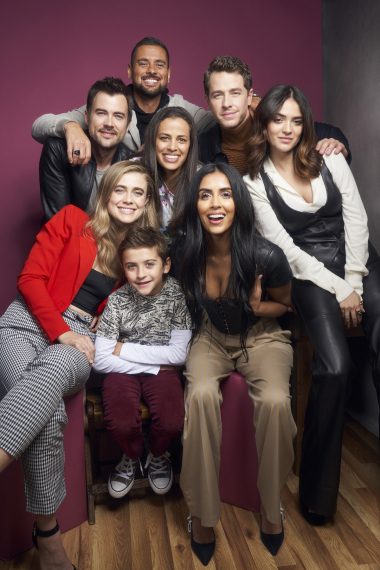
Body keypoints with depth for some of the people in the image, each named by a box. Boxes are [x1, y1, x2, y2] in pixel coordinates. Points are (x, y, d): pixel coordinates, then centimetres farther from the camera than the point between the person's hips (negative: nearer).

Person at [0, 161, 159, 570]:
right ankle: (47, 534, -27)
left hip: (79, 338, 1)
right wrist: (61, 331, -12)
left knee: (51, 370, -39)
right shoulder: (72, 221, 5)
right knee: (48, 414, -33)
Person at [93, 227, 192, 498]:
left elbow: (179, 353, -14)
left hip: (163, 370, 0)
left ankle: (157, 456, 15)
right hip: (123, 371, 0)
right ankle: (132, 456, 14)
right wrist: (154, 365, -16)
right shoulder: (118, 300, -13)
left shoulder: (177, 294, -13)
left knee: (172, 423, -24)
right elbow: (101, 360, -13)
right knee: (121, 424, -25)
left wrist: (124, 349, -13)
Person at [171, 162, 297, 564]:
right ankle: (202, 510, -12)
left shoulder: (266, 256, -22)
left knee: (274, 401, -31)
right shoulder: (183, 250, -15)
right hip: (211, 338, 2)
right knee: (201, 395, -31)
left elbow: (285, 305, -2)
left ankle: (272, 505, -4)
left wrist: (258, 308, -21)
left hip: (262, 338, -1)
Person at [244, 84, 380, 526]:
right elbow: (285, 248, -5)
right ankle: (318, 489, -7)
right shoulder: (255, 183, 0)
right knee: (334, 367, -24)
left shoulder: (330, 161, 8)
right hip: (309, 272, -3)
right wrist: (338, 290, -10)